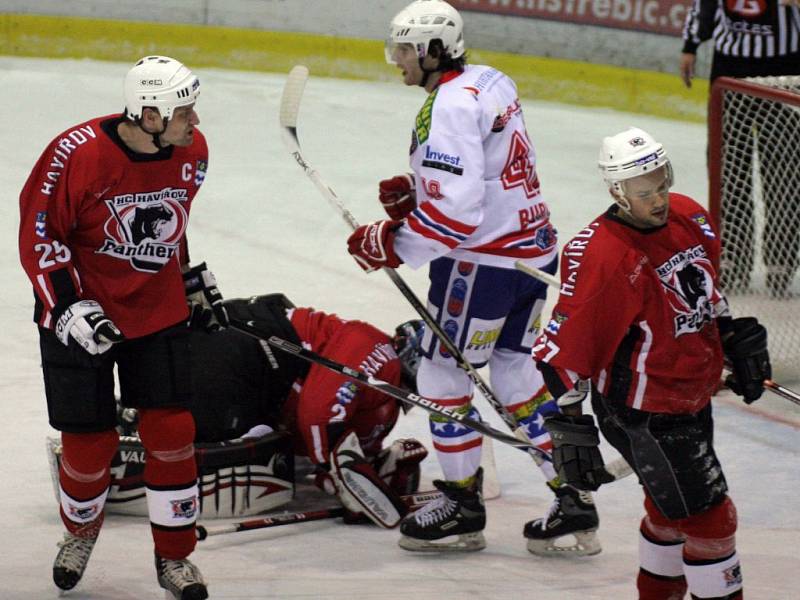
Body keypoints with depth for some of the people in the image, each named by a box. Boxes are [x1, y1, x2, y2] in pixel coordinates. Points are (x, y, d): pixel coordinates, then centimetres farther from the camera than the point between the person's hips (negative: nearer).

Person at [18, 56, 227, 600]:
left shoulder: (191, 152, -5)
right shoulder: (78, 153, -24)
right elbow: (38, 235, -15)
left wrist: (195, 280, 20)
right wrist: (68, 307, -22)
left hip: (160, 311, 4)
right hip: (82, 313, -4)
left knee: (171, 430, -3)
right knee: (90, 441, 1)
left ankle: (175, 556, 13)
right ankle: (80, 532, 32)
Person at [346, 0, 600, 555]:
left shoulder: (450, 107, -20)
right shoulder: (490, 83, 9)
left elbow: (455, 213, -26)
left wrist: (390, 245, -16)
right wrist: (414, 191, 8)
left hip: (483, 261, -10)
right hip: (534, 248, 10)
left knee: (443, 374, 4)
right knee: (516, 372, 17)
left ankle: (462, 508, 13)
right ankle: (574, 503, 15)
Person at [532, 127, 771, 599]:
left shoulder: (688, 215, -3)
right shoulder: (602, 258, -28)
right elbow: (563, 348, -24)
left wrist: (738, 342, 19)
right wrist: (570, 427, -22)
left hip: (693, 396, 8)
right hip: (642, 414, -8)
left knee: (674, 508, 24)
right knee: (708, 517, -5)